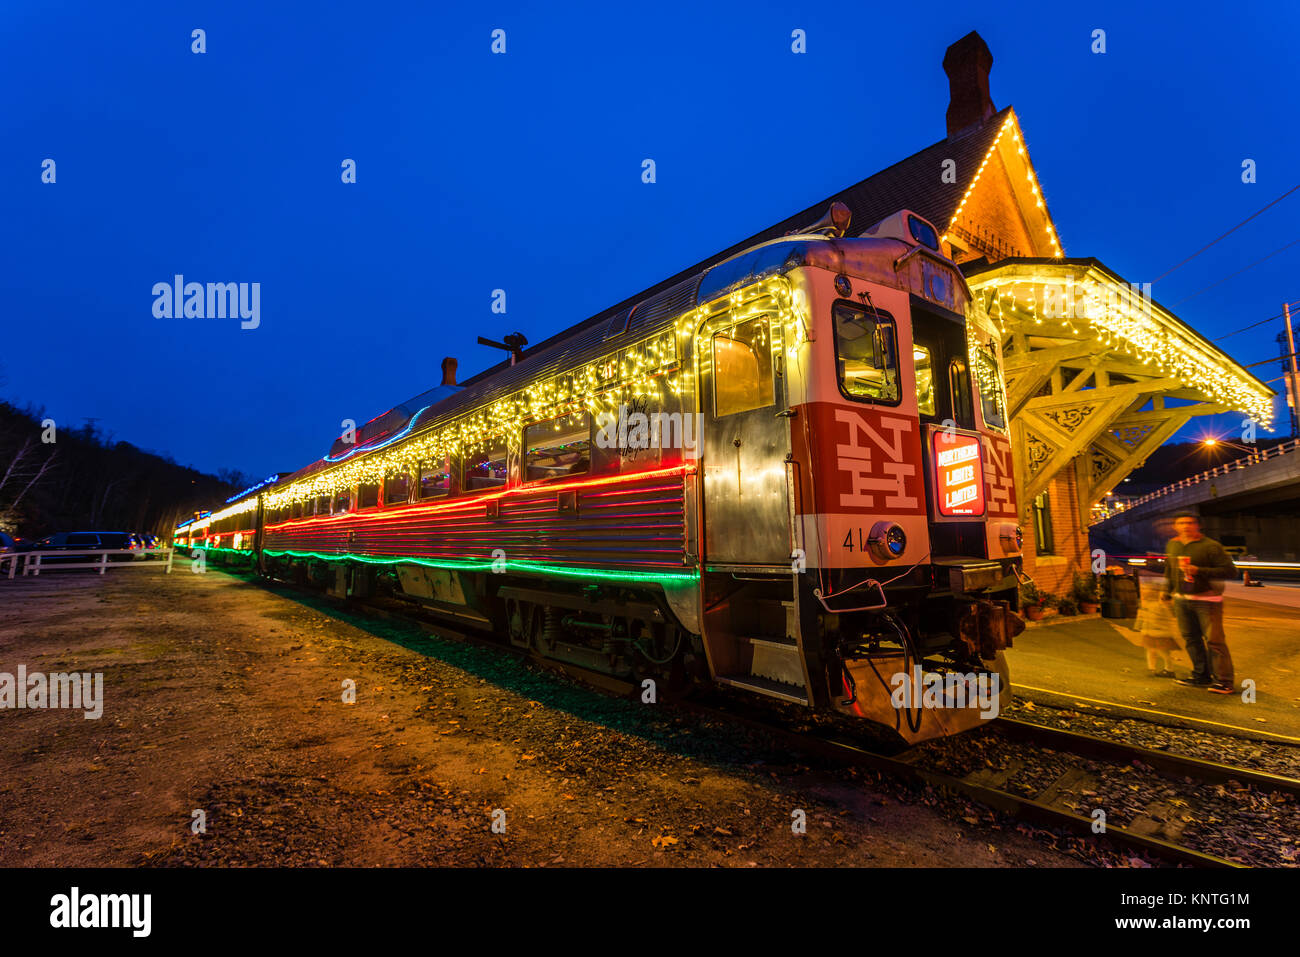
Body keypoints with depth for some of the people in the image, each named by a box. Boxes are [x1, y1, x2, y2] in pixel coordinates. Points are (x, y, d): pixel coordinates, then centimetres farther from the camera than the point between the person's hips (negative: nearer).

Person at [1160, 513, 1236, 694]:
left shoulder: (1210, 546, -10)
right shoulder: (1172, 545, 10)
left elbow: (1230, 570, -16)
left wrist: (1198, 571, -23)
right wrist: (1166, 590, 23)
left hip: (1206, 599, -6)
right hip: (1181, 599, 6)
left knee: (1214, 640, -6)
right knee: (1190, 638, 11)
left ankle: (1224, 681, 2)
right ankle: (1201, 676, 22)